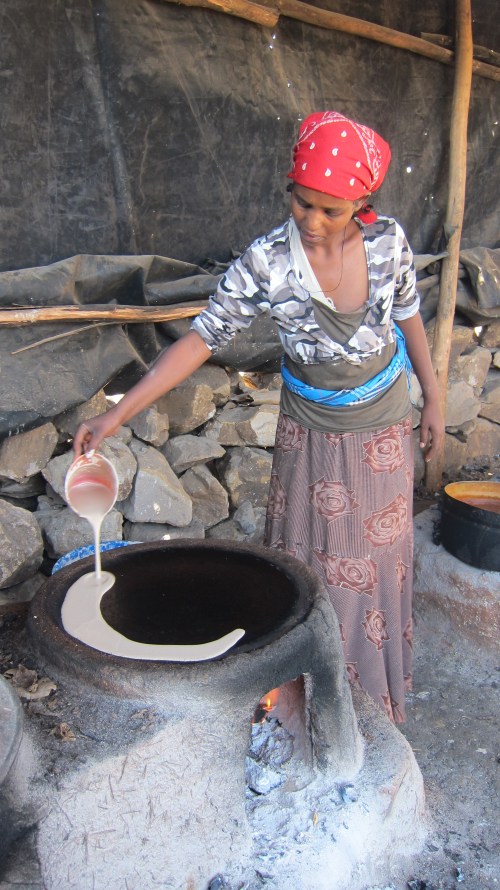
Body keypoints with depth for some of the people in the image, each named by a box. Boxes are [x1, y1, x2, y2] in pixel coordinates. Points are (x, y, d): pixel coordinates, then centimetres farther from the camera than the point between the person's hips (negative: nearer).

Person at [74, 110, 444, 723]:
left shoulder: (388, 239, -16)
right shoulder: (266, 263, -23)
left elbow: (408, 315, 1)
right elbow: (203, 336, -22)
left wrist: (433, 398, 6)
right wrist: (117, 414, -28)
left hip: (382, 427, 2)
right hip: (312, 432, -2)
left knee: (377, 559, 15)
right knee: (313, 560, 10)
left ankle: (373, 694, 41)